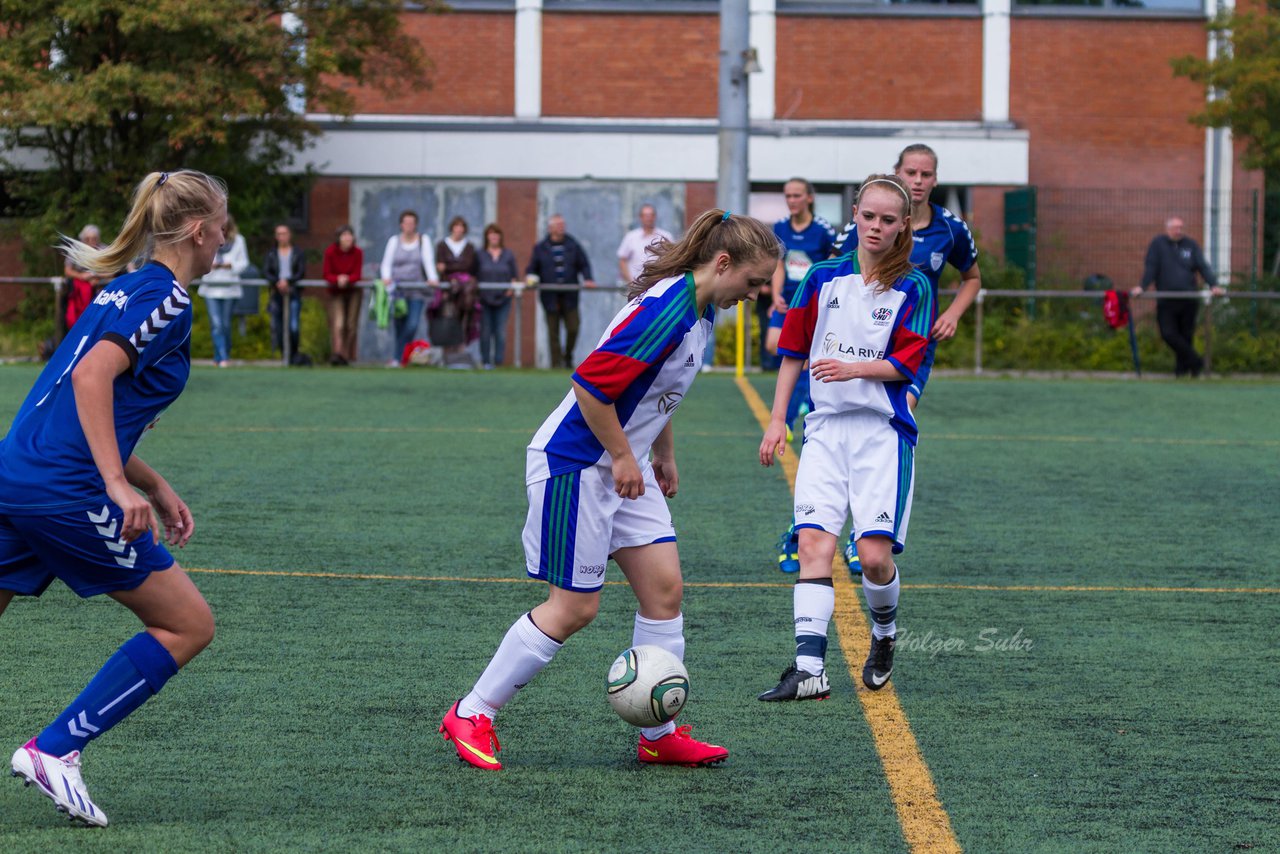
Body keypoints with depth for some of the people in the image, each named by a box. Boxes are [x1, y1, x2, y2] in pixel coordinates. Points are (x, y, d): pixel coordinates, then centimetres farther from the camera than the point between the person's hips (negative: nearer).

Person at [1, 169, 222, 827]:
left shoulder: (127, 291, 21)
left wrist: (156, 488, 28)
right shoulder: (165, 299, -7)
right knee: (188, 625, 3)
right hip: (65, 493, -9)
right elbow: (92, 376, -22)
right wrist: (119, 486, -26)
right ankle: (53, 751, -1)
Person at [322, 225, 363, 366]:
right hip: (336, 292, -2)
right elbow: (327, 275, -12)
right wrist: (337, 279, -32)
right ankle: (336, 353, -25)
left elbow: (357, 275, -11)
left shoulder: (358, 252, -11)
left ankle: (347, 355, 11)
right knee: (338, 323, -17)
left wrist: (347, 279, -31)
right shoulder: (330, 252, -14)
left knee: (351, 325, 1)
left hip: (353, 291, 2)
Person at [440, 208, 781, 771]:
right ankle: (471, 715, 7)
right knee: (574, 607, -4)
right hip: (575, 464, -10)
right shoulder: (665, 311, -25)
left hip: (623, 466, 10)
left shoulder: (700, 310, 6)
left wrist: (663, 451, 23)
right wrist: (623, 457, -18)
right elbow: (591, 384, -28)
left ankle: (659, 735, 11)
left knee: (664, 588, 4)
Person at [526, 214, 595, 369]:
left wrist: (587, 279, -9)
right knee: (553, 332, -1)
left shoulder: (573, 246, 8)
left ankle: (568, 357, 18)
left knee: (573, 328, -5)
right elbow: (531, 269, 10)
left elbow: (584, 265, 9)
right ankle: (556, 362, 4)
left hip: (569, 296, 1)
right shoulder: (540, 248, 7)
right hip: (550, 297, -1)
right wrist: (532, 278, -12)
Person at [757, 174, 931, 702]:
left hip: (883, 430, -3)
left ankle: (885, 634, 20)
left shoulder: (912, 288, 0)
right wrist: (777, 419, 11)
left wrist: (853, 368, -21)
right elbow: (794, 350, 14)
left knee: (875, 554, -11)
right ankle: (808, 669, -16)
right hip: (825, 426, 3)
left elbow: (906, 364, -5)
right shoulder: (825, 277, 9)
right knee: (813, 542, -11)